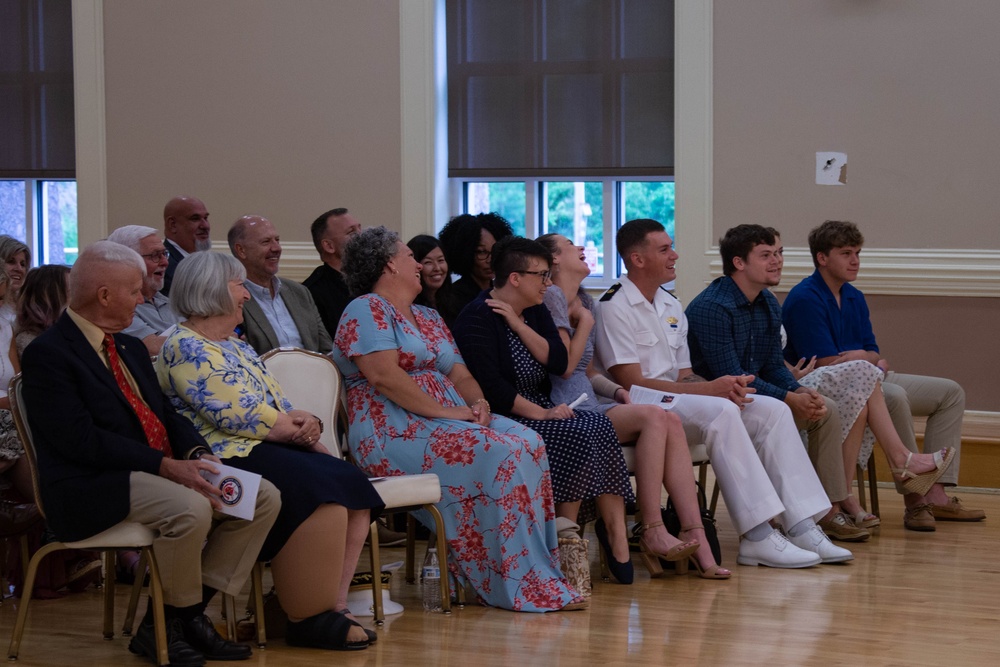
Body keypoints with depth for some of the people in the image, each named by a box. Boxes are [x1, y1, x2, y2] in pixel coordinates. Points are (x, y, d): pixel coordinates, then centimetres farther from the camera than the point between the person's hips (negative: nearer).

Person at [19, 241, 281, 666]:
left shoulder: (131, 348, 20)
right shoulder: (46, 355, -9)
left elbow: (167, 415, 17)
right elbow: (81, 440, -18)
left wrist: (197, 455, -6)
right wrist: (165, 466, -23)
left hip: (165, 471, 9)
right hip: (95, 489, -9)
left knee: (264, 497, -7)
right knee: (190, 509, -34)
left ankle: (192, 611, -6)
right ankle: (164, 624, -11)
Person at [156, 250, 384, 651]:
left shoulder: (237, 347, 24)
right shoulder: (185, 347, -6)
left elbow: (279, 406, 21)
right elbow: (232, 414, -16)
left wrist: (303, 423, -4)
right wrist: (298, 427, -6)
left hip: (268, 449, 10)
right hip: (230, 458, -10)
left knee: (355, 492, -10)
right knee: (321, 496, -29)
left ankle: (335, 606, -14)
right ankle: (307, 619, -21)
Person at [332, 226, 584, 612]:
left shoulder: (429, 319, 26)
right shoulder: (366, 311, -3)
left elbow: (461, 375, 20)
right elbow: (384, 376, -17)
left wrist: (479, 402, -4)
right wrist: (445, 411, -19)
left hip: (448, 418, 9)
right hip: (395, 432, -9)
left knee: (528, 443, -16)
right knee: (499, 457, -27)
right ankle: (520, 585, -22)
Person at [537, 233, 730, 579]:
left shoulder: (584, 301, 22)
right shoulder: (551, 296, -6)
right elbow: (565, 365, -12)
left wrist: (615, 389, 7)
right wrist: (585, 322, -2)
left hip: (589, 402, 8)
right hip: (565, 410, -8)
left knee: (671, 421, -16)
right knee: (653, 416, -26)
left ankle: (695, 536, -24)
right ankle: (652, 531, -25)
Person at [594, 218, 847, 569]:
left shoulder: (670, 306, 19)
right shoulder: (614, 307, -9)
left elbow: (683, 375, 17)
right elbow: (631, 382, -16)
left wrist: (727, 385, -6)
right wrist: (709, 389, -18)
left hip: (676, 396, 9)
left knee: (774, 410, -7)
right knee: (721, 412, -34)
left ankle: (802, 527, -14)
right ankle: (757, 538, -35)